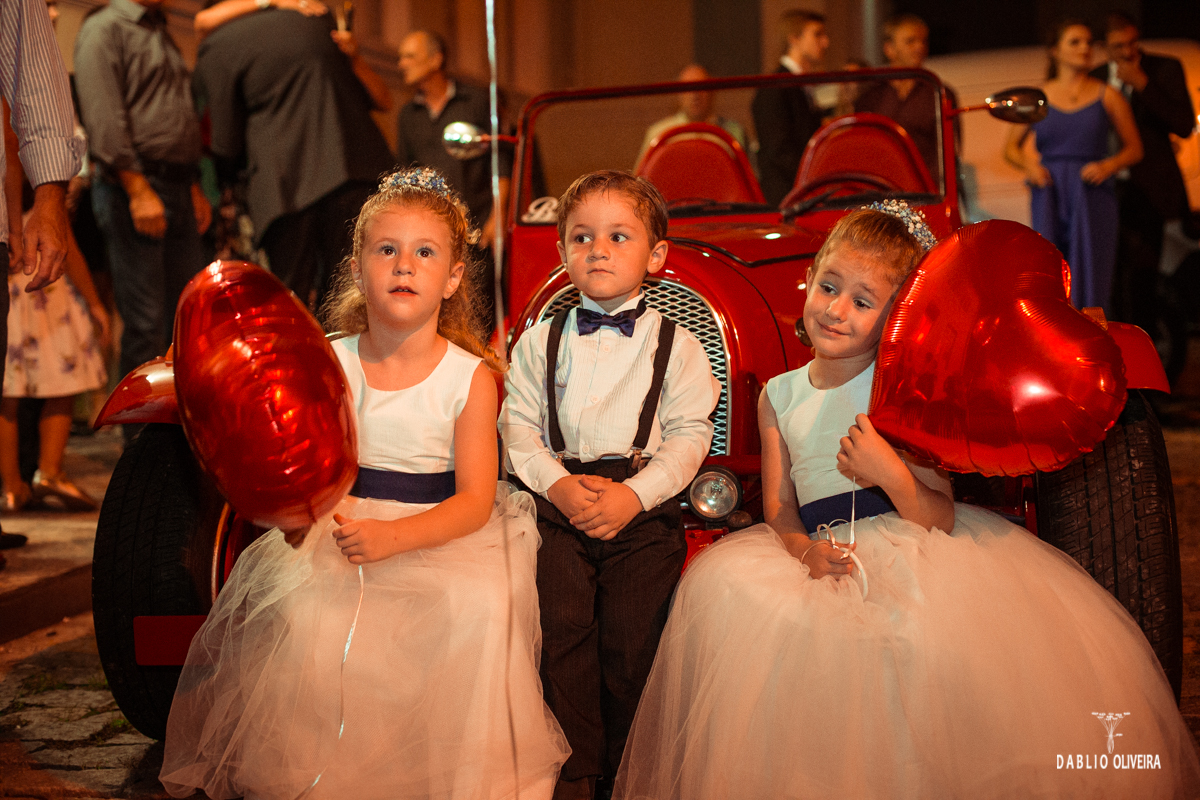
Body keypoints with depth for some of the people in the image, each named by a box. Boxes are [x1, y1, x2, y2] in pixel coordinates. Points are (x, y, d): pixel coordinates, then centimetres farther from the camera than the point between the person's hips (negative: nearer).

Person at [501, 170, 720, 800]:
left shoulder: (676, 345, 3)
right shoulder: (540, 342, 9)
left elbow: (689, 435, -2)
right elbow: (519, 425, 5)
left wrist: (634, 494, -14)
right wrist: (557, 484, -11)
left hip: (645, 508, -1)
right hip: (560, 500, 1)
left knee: (630, 637, -6)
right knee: (564, 627, -10)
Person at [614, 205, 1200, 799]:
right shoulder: (779, 395, 10)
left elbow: (940, 517, -7)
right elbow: (778, 505, 8)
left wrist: (892, 475, -27)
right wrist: (806, 550, -13)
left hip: (911, 550, -3)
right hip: (826, 559, 4)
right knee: (720, 586, -23)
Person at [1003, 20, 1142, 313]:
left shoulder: (1107, 96, 8)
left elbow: (1134, 148, 10)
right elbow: (1010, 147, 16)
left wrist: (1109, 166, -9)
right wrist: (1028, 164, -5)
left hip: (1092, 199, -1)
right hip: (1049, 198, 1)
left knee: (1090, 275, -7)